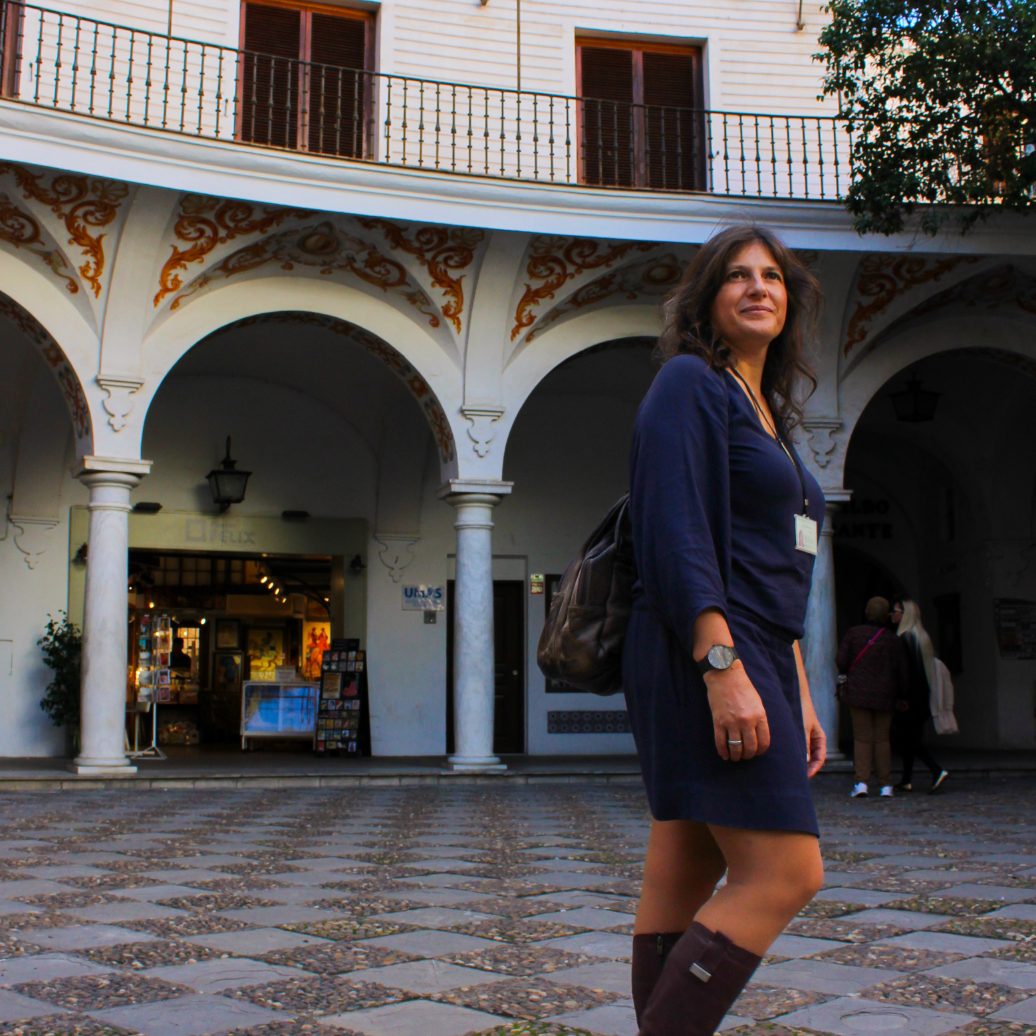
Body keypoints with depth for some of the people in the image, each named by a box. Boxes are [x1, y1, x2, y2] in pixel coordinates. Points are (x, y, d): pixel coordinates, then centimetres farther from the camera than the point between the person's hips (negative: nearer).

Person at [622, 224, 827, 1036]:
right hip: (702, 657, -9)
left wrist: (800, 694, 20)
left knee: (684, 882, 7)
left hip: (748, 665, 9)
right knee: (784, 874, -14)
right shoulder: (690, 383, -3)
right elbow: (675, 533, -16)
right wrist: (724, 665, -24)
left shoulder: (768, 413, 24)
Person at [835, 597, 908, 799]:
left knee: (862, 737, 2)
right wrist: (902, 696, 13)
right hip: (884, 695, 1)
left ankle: (861, 782, -9)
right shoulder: (894, 640, -1)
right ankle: (885, 785, 7)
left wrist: (845, 675, 16)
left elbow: (841, 660, -5)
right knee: (883, 739, 8)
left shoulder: (853, 633, -3)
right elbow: (901, 671, 3)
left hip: (858, 692, -1)